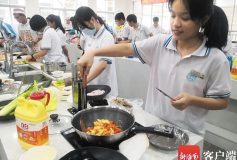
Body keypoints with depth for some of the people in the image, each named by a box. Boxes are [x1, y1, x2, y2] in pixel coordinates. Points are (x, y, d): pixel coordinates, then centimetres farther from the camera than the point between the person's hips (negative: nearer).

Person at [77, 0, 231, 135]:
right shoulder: (160, 43, -8)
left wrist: (192, 100, -25)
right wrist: (92, 52, -19)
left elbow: (222, 102, -8)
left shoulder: (216, 59, -16)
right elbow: (127, 48, -8)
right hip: (152, 124, 4)